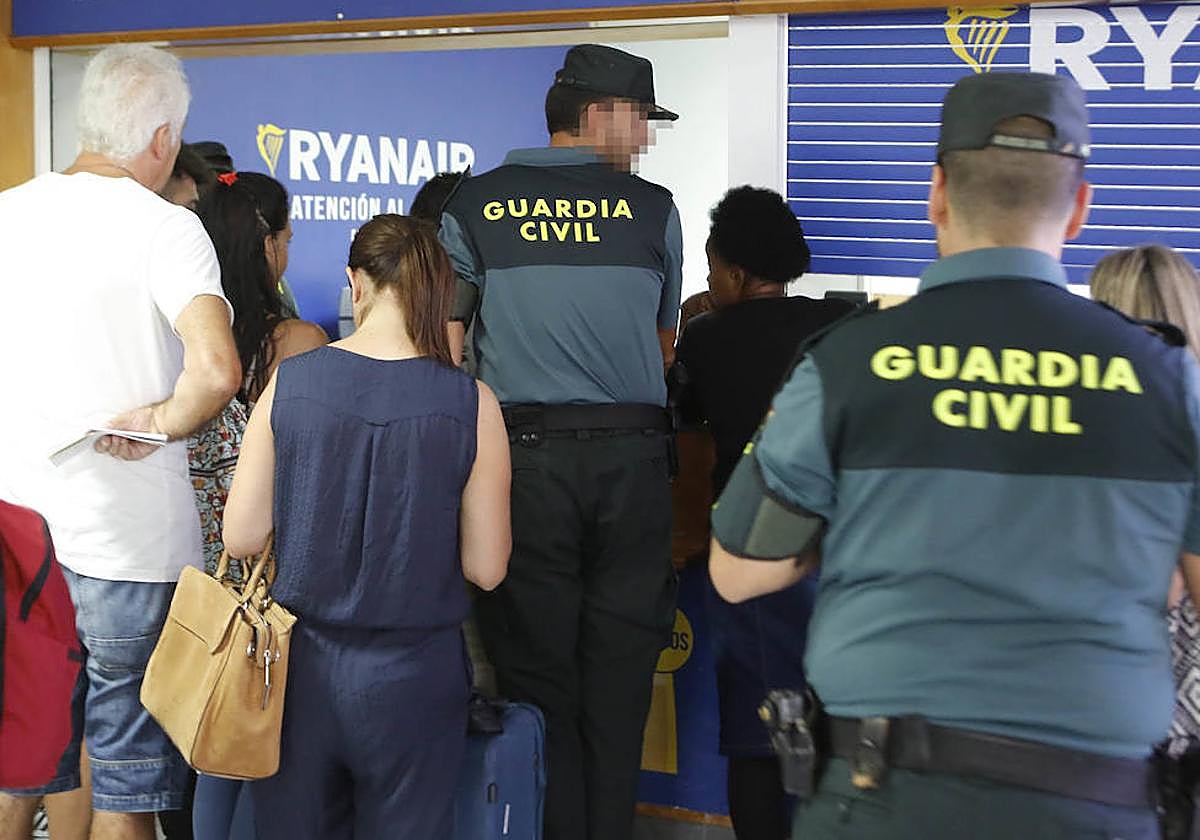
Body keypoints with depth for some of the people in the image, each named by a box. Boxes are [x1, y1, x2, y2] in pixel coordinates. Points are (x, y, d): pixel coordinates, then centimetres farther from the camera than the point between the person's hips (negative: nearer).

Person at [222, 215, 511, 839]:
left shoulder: (290, 381, -8)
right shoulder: (471, 404, -12)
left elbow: (241, 538, -5)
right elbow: (486, 569, -7)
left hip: (301, 664, 1)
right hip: (411, 680, -1)